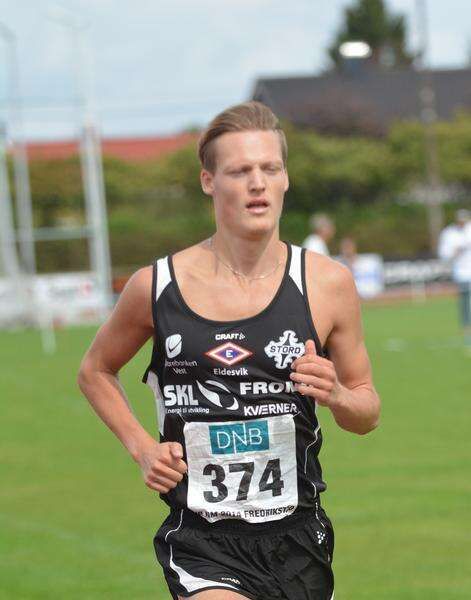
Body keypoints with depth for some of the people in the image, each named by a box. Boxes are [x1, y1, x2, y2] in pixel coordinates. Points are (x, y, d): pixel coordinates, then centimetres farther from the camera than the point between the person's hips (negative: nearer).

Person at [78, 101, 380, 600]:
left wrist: (335, 395, -12)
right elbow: (95, 371, 17)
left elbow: (367, 413, 10)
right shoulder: (156, 287, -2)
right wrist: (141, 447, 3)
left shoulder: (327, 284, 0)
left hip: (296, 539, 2)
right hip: (200, 542, -2)